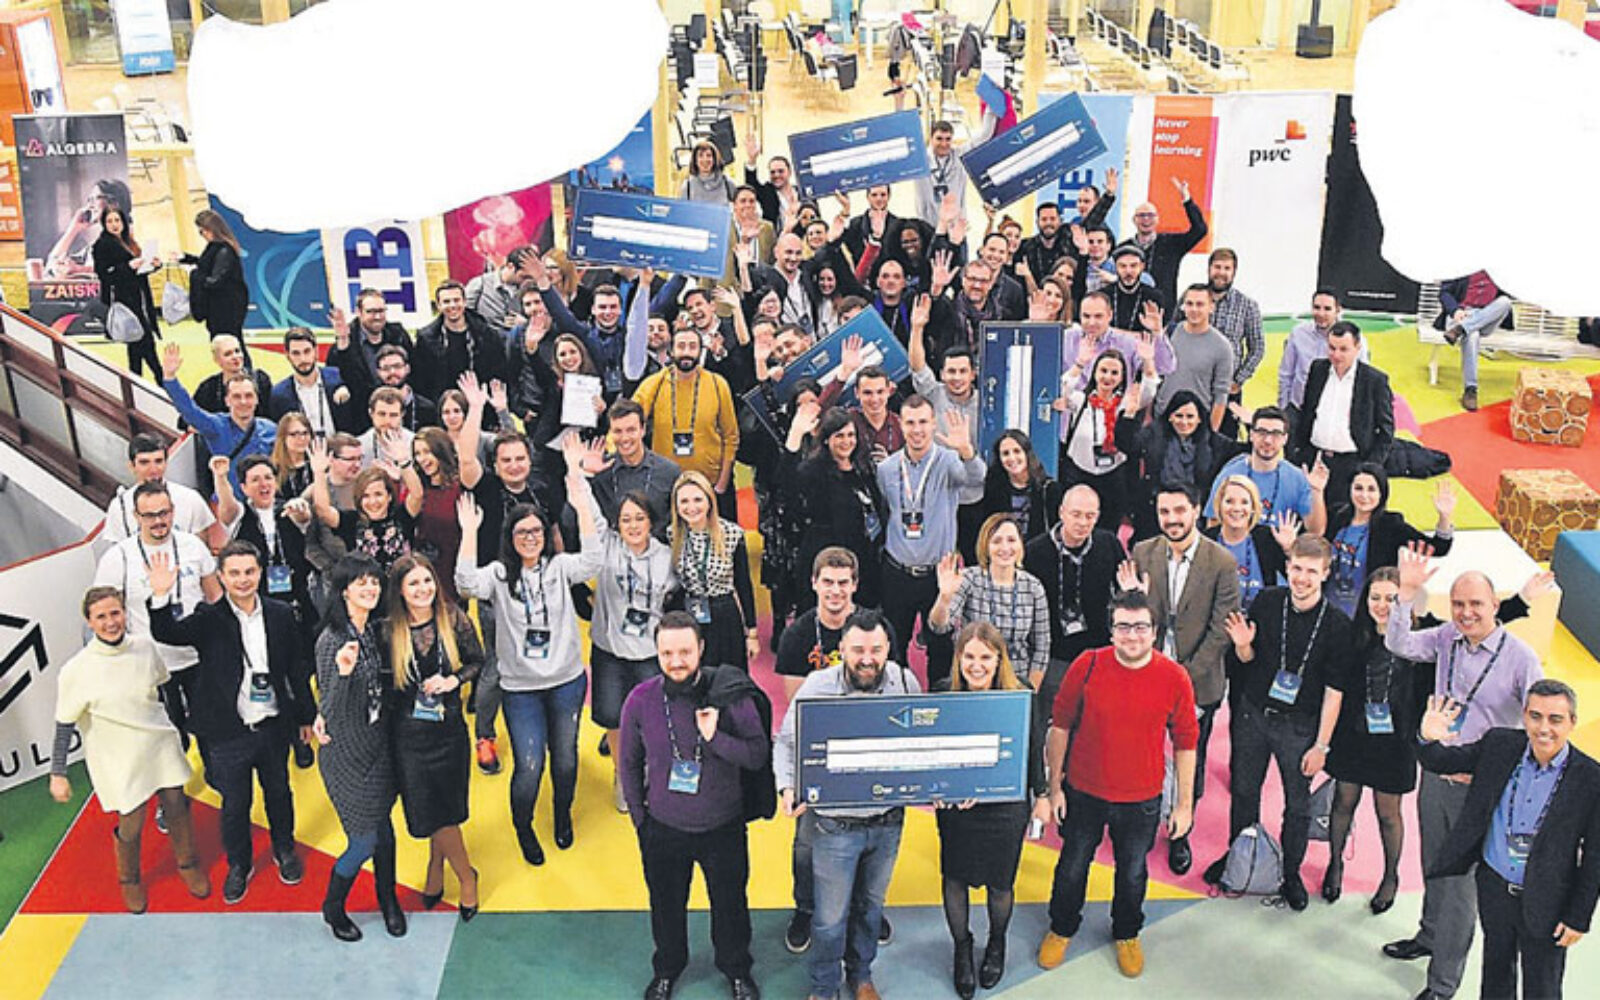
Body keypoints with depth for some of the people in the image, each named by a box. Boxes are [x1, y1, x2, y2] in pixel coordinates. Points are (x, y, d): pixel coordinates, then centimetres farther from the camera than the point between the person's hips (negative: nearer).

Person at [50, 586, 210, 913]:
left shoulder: (144, 647, -8)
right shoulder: (76, 671, -19)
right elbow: (65, 726, -11)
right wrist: (58, 773, -8)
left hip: (161, 745, 3)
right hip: (119, 760, -3)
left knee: (176, 806, 14)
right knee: (131, 827, 5)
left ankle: (188, 864, 41)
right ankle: (129, 880, 36)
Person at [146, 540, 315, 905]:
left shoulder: (280, 614, -3)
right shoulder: (210, 619, -11)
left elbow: (295, 669, 6)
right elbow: (167, 634, -27)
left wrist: (307, 715, 12)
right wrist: (161, 598, -46)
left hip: (273, 727, 3)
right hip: (228, 734, -3)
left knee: (278, 792, 21)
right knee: (235, 803, 12)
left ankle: (284, 850, 45)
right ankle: (239, 865, 35)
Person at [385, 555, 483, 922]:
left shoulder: (455, 621, -6)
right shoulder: (388, 631, -8)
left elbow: (477, 661, 4)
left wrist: (453, 680, -12)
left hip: (449, 728, 1)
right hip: (408, 733, -1)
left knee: (447, 807, 8)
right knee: (429, 811, 1)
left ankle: (436, 868, 35)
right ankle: (466, 874, 25)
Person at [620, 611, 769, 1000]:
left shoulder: (730, 695, -19)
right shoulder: (641, 700, -14)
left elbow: (759, 755, -16)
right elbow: (629, 763, 1)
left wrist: (716, 738, -31)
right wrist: (639, 816, 5)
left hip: (723, 826, -1)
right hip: (663, 829, 1)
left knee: (730, 903, 19)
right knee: (666, 905, 22)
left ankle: (736, 969, 47)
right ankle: (667, 968, 51)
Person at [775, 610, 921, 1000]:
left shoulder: (906, 682, -7)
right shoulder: (817, 686, -14)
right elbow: (787, 741, -2)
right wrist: (787, 787, -16)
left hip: (888, 822, 3)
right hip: (835, 824, -3)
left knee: (871, 905, 22)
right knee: (831, 916, 7)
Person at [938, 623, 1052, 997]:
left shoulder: (1020, 697, -14)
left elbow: (1035, 750, -1)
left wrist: (1041, 795, 7)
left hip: (1006, 808, -1)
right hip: (955, 804, 1)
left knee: (1000, 883, 13)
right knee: (954, 878, 15)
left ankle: (997, 944, 45)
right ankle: (962, 948, 41)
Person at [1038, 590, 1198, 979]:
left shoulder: (1174, 678, -14)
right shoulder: (1087, 666, -15)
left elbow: (1185, 744, -4)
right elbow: (1060, 726, -4)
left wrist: (1184, 804, -1)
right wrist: (1054, 786, -1)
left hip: (1141, 801, 0)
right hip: (1084, 794, 0)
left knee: (1132, 873, 20)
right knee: (1072, 867, 18)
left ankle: (1127, 934, 47)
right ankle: (1062, 928, 44)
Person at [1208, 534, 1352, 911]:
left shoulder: (1337, 624, -16)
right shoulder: (1267, 602, -7)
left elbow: (1334, 691, -11)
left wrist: (1321, 745, -10)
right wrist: (1243, 646, -18)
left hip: (1298, 724, -3)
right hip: (1253, 712, 3)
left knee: (1298, 805, 10)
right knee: (1244, 791, 16)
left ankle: (1290, 873, 29)